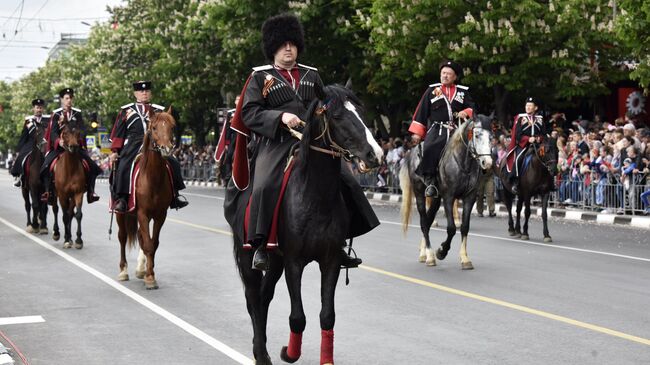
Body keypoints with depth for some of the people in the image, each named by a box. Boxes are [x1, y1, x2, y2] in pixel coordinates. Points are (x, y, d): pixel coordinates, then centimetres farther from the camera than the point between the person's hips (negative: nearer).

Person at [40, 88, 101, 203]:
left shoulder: (77, 114, 9)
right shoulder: (56, 114, 3)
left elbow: (81, 130, 0)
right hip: (59, 146, -1)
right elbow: (53, 132, -7)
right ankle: (47, 190, -10)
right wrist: (59, 141, -27)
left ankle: (90, 191, -9)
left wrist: (78, 139, -22)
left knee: (92, 166, -16)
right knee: (46, 166, -22)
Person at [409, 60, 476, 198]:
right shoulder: (432, 90, 12)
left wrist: (465, 113, -8)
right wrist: (417, 132, 4)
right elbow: (421, 111, 11)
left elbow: (472, 108, 17)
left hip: (456, 131, 2)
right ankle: (430, 182, -28)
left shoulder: (463, 92, 17)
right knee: (430, 150, -29)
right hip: (436, 130, -2)